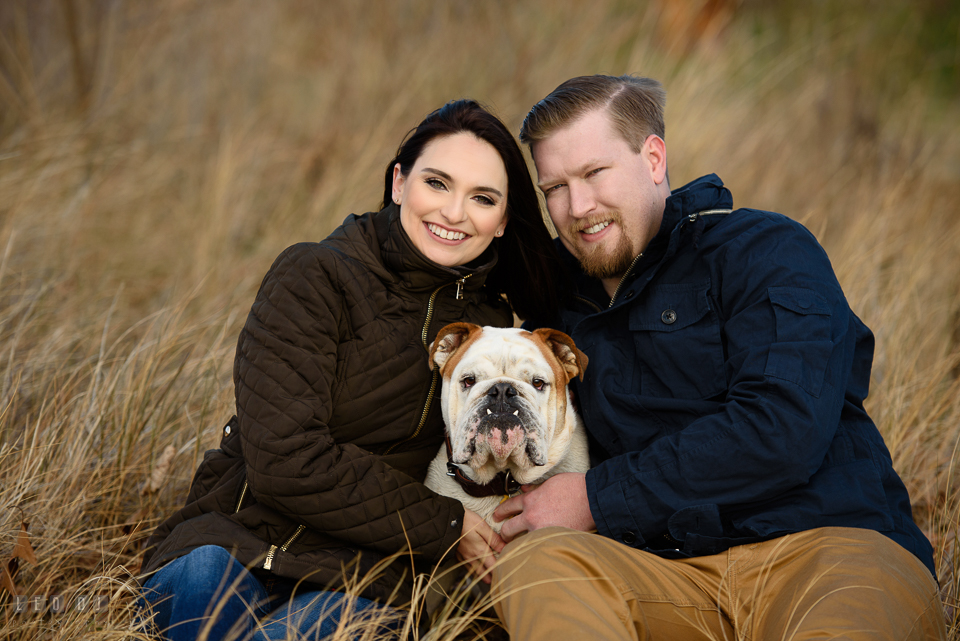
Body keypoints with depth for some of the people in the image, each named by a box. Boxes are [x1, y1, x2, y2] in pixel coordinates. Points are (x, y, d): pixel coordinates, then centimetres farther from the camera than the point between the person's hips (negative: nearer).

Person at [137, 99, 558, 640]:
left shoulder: (489, 322, 9)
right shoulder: (314, 279, -7)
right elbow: (284, 460, -16)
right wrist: (441, 526, -12)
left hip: (358, 576, 2)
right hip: (237, 538, -2)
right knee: (204, 577, -37)